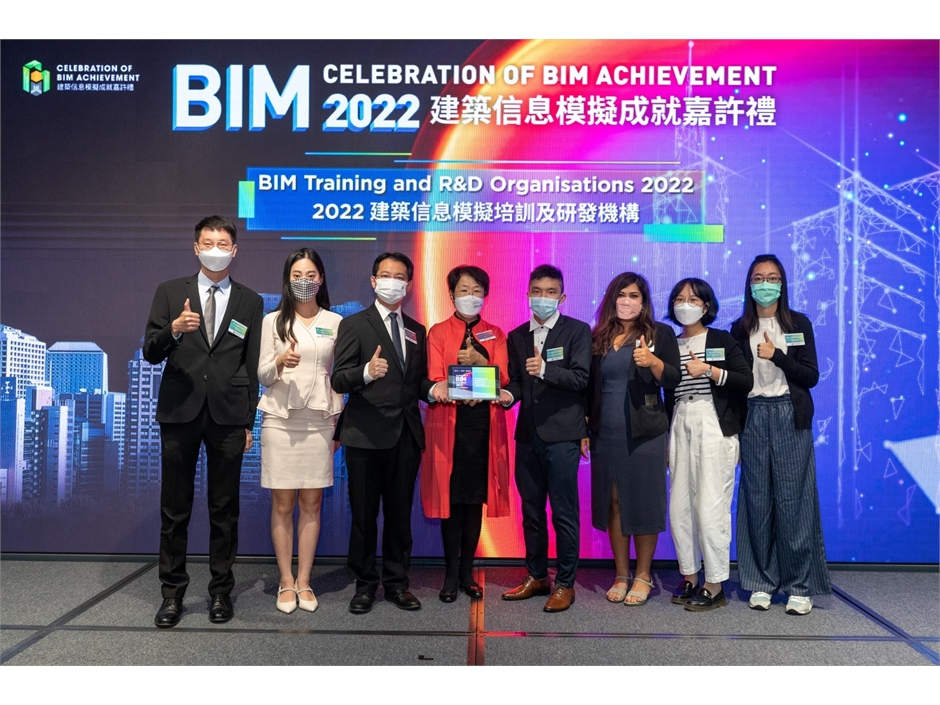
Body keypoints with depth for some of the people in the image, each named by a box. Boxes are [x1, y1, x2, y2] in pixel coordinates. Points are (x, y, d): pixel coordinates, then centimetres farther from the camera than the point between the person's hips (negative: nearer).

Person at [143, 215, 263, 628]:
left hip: (228, 416, 0)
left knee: (225, 509, 7)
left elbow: (252, 366, 7)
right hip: (179, 412, 0)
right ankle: (172, 593, 19)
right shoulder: (170, 293, 7)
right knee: (174, 509, 7)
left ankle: (221, 591, 18)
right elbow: (150, 354, 1)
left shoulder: (250, 302, 8)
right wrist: (174, 329, -20)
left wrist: (248, 421, 3)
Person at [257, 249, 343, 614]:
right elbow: (262, 376, 1)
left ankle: (304, 582, 15)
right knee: (282, 505, 3)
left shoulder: (335, 322, 7)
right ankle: (286, 582, 14)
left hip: (319, 421, 1)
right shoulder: (273, 321, 4)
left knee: (312, 503, 5)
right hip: (281, 421, -1)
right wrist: (280, 361, -20)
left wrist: (339, 422, 6)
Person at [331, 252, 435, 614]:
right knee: (364, 513, 5)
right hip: (367, 434, -4)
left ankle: (396, 582, 24)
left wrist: (432, 389, -4)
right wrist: (366, 372, -29)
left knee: (400, 513, 11)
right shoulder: (354, 324, 0)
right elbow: (338, 380, -9)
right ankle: (364, 584, 20)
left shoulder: (417, 331, 15)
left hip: (406, 434, 4)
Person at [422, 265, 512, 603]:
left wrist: (478, 360, -17)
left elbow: (503, 378, 1)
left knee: (477, 499, 4)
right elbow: (435, 381, -3)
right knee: (452, 499, -2)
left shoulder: (495, 334, 13)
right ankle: (451, 574, 9)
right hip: (449, 424, -2)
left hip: (485, 424, 2)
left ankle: (467, 572, 15)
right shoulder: (438, 332, 7)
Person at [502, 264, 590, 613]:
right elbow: (515, 381, 12)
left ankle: (565, 583, 14)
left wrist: (545, 370, -25)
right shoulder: (516, 336, 14)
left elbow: (580, 378, -11)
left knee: (564, 513, 1)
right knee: (531, 511, 13)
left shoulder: (577, 331, 0)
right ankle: (536, 576, 27)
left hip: (561, 435, -5)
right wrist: (508, 394, -9)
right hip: (528, 434, 5)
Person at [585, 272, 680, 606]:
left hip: (644, 432, -3)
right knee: (612, 502, 7)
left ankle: (643, 576, 15)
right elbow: (589, 386, 12)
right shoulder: (598, 337, 9)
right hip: (605, 433, 3)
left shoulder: (660, 334, 1)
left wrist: (653, 361, -24)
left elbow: (673, 380, -5)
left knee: (643, 502, 1)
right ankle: (621, 575, 18)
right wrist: (584, 428, 8)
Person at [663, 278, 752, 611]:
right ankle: (689, 577, 17)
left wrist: (708, 370, -13)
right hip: (680, 427, 5)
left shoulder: (722, 340, 4)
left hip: (714, 427, -4)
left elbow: (746, 381, -4)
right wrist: (665, 440, 13)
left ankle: (715, 586, 3)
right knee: (679, 506, 3)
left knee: (710, 507, -8)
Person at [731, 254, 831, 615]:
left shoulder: (799, 324, 6)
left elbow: (811, 376, 0)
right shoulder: (740, 329, 9)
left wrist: (777, 355, -14)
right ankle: (762, 582, 13)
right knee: (757, 500, 3)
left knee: (792, 499, -3)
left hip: (790, 417, -1)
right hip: (752, 418, 1)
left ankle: (799, 585, 5)